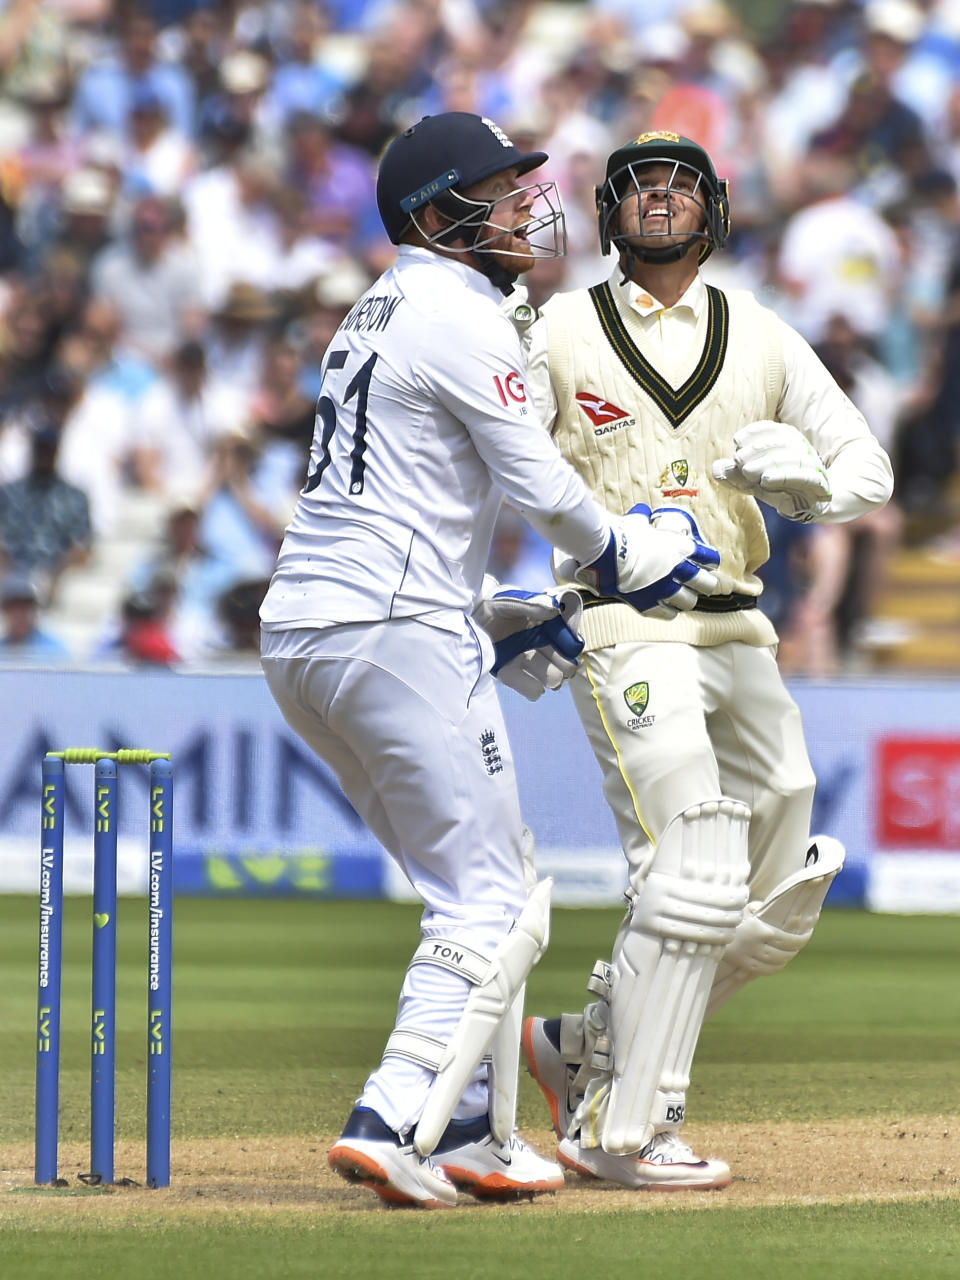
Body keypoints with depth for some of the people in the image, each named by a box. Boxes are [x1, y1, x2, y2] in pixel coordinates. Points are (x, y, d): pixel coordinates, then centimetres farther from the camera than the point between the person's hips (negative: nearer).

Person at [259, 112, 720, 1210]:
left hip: (296, 632, 10)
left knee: (481, 881, 18)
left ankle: (474, 1133, 16)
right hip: (393, 631, -10)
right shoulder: (460, 317, -8)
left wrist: (495, 620, 20)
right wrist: (631, 555, 11)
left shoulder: (381, 313, 22)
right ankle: (392, 1125, -19)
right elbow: (541, 490, -8)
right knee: (489, 905, -7)